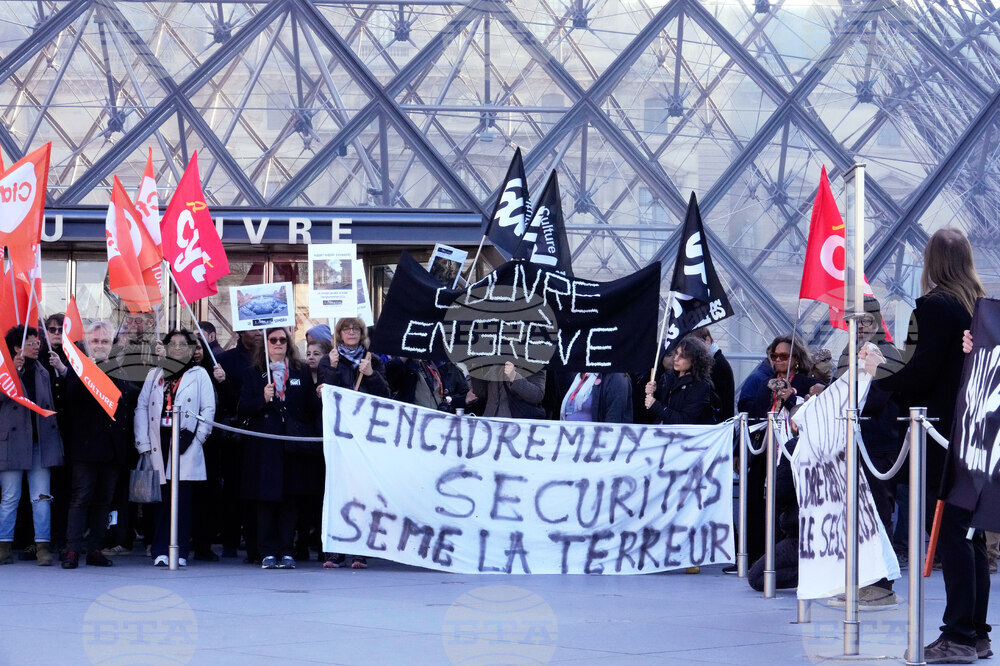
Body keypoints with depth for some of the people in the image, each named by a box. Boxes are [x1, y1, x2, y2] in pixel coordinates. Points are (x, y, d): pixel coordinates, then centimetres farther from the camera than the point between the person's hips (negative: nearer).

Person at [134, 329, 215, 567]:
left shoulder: (199, 374, 10)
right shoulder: (155, 375, 18)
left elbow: (209, 409, 5)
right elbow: (141, 407, 13)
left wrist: (197, 438, -6)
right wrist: (143, 443, 2)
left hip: (185, 443, -2)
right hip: (159, 443, 2)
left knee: (182, 500, -5)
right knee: (161, 498, -1)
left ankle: (180, 552, -2)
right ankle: (160, 552, 1)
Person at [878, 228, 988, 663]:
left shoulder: (935, 306, -12)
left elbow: (922, 371, -17)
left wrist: (880, 385, -2)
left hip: (943, 431, -8)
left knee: (950, 532, -6)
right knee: (971, 532, 12)